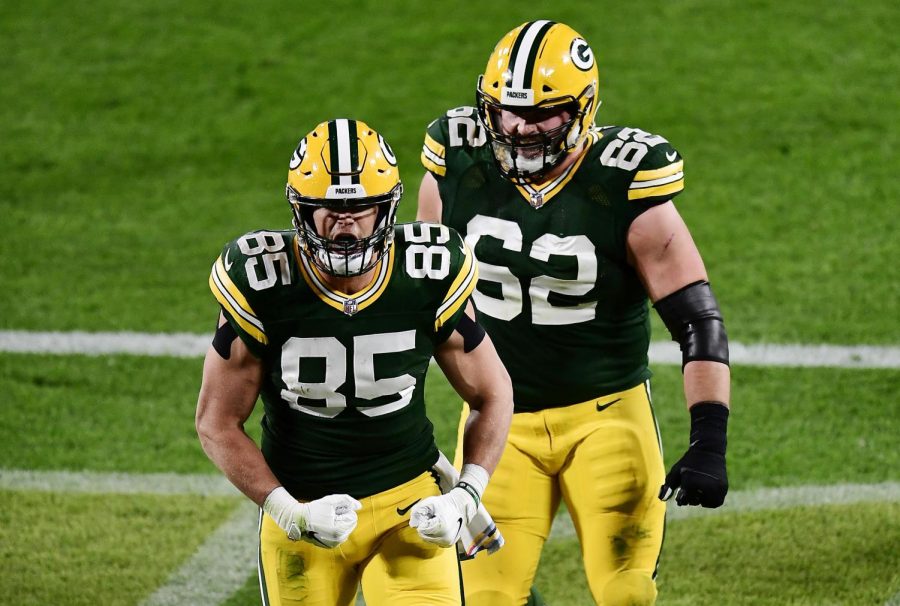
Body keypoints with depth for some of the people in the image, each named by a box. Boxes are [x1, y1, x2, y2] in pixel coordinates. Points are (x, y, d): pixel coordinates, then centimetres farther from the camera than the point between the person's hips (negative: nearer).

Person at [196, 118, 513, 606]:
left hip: (408, 507, 0)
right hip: (302, 510, 0)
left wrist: (466, 496, -12)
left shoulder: (429, 281, -12)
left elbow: (492, 395, 2)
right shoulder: (259, 286, -16)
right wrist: (290, 512, -17)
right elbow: (217, 423, -7)